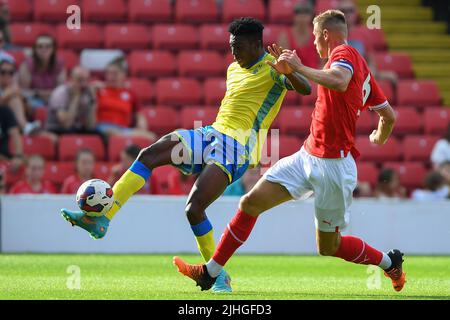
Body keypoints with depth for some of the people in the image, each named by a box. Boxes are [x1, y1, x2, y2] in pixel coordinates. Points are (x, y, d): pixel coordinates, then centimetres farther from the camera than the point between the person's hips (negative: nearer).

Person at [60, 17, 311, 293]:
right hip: (213, 134, 8)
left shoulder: (273, 68, -5)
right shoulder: (234, 69, 21)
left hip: (237, 146, -8)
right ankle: (102, 218, -18)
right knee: (150, 154, -11)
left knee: (194, 207, -21)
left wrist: (288, 72, -41)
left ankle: (219, 276, -4)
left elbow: (305, 89, -22)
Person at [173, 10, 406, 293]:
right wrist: (378, 140, 39)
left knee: (328, 246, 4)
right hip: (307, 156, 9)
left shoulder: (344, 53, -11)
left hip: (333, 166, -9)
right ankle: (210, 272, 4)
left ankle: (390, 262, 27)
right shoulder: (361, 66, 14)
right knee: (251, 202, 1)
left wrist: (299, 67, -24)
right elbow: (389, 116, 19)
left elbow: (339, 81, -36)